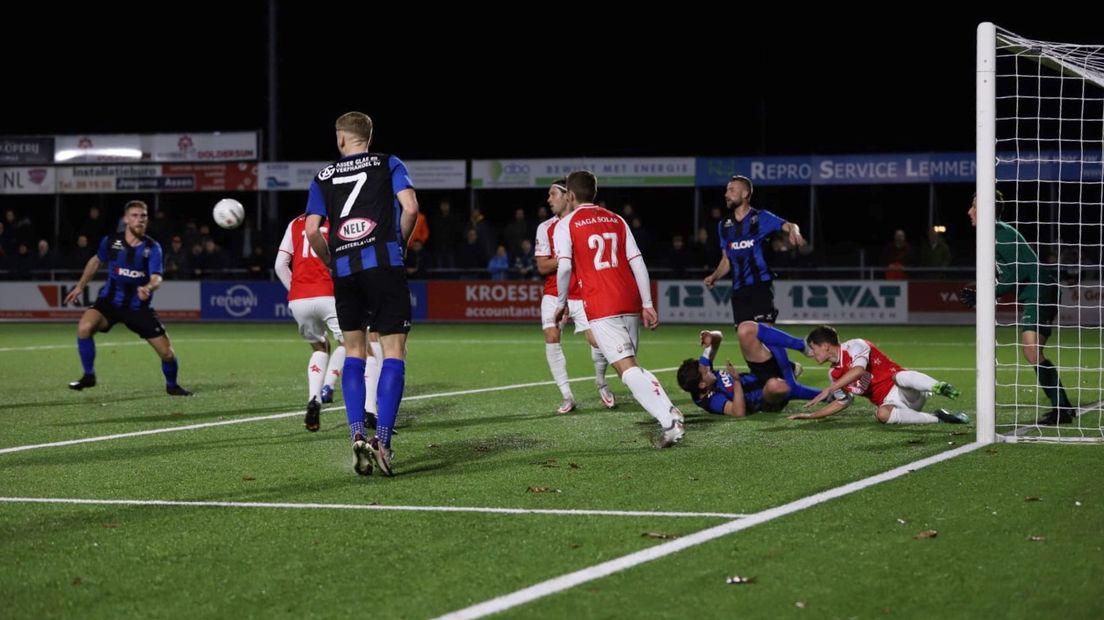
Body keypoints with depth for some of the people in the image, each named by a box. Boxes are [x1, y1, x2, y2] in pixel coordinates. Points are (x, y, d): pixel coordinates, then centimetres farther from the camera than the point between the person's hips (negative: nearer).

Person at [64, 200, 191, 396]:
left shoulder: (152, 248, -11)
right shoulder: (111, 241, -6)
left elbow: (156, 278, -24)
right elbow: (96, 261, 14)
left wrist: (148, 288, -47)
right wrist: (80, 287, 16)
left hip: (139, 307, 0)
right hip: (110, 301, 0)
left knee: (166, 351, -5)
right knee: (84, 327, -29)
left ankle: (172, 385, 27)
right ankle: (88, 376, -9)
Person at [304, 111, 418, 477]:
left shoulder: (324, 177, 13)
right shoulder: (389, 165, 8)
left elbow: (312, 230, 3)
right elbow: (410, 208, -6)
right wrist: (399, 243, 10)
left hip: (345, 271, 3)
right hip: (385, 264, -2)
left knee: (353, 353, 15)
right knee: (393, 353, -1)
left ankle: (357, 434, 1)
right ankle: (382, 441, -14)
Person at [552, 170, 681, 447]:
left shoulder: (566, 225, 2)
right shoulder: (616, 220, 16)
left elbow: (564, 267, -10)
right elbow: (637, 262, 9)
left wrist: (561, 303, 3)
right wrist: (647, 304, 10)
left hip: (601, 307, -6)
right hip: (630, 302, 6)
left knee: (626, 368, -11)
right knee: (629, 365, 19)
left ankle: (668, 421, -26)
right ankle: (669, 411, 9)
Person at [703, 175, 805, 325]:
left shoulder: (761, 218, -1)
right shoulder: (724, 226, 14)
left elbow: (788, 226, -14)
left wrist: (794, 232, -37)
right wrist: (714, 276, 3)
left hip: (761, 285, -5)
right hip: (739, 289, 5)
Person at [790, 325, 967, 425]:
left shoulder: (854, 346, -7)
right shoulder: (835, 374, 17)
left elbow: (858, 370, -27)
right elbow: (842, 401, 27)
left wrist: (828, 390, -30)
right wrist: (811, 416, 21)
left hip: (903, 390, -5)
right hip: (890, 401, 5)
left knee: (899, 376, -39)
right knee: (882, 414, -32)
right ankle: (936, 418, -31)